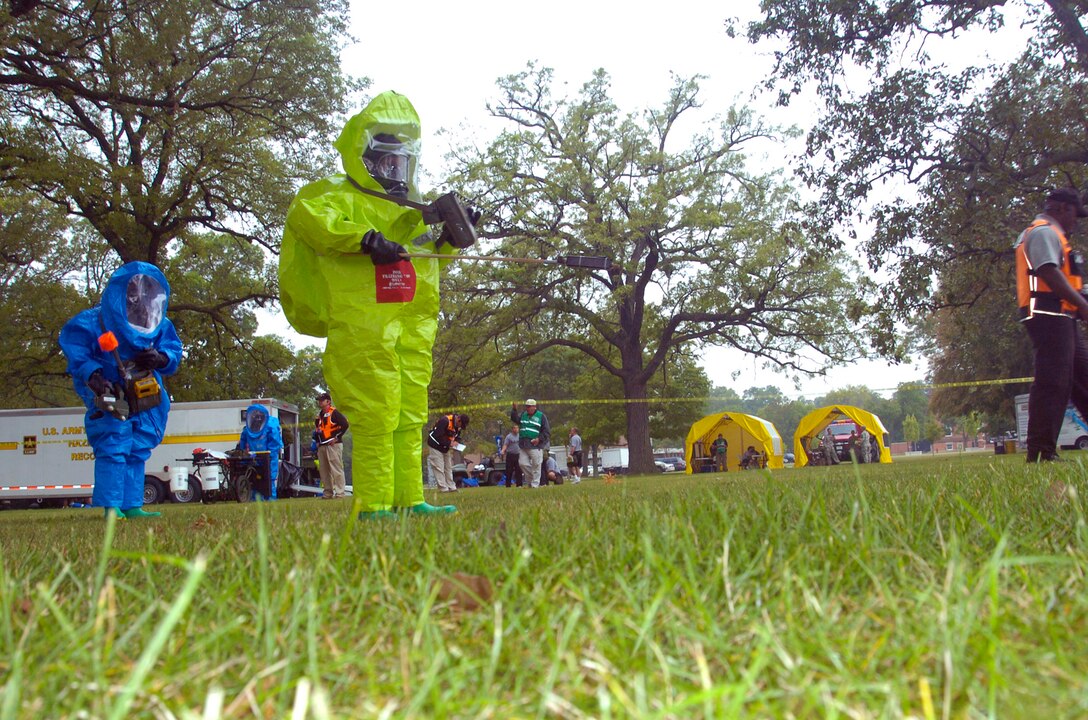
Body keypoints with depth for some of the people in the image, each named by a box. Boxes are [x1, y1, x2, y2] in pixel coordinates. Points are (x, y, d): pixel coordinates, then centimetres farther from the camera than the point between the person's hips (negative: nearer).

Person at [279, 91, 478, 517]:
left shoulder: (413, 206, 25)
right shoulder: (340, 195, 2)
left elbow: (432, 249, 35)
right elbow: (305, 213, -18)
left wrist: (452, 236, 12)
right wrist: (365, 239, -25)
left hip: (414, 327, 8)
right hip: (364, 325, -7)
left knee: (411, 415, 8)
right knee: (376, 415, -9)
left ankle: (408, 500, 15)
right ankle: (373, 505, -3)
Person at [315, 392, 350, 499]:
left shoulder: (334, 412, -6)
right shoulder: (319, 415, 20)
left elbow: (345, 424, -15)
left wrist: (337, 437, -14)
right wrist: (318, 441, 17)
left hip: (333, 445, -9)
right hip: (322, 446, 9)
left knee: (336, 469, -10)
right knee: (323, 470, 9)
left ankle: (340, 492, -10)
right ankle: (327, 493, 15)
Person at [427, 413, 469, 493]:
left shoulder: (458, 425, -2)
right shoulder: (445, 421, -29)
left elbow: (457, 436, 10)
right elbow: (438, 436, -31)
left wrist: (456, 442, -13)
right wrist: (450, 443, -27)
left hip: (445, 447, 9)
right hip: (435, 445, -9)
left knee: (448, 467, 10)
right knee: (439, 467, -10)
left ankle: (451, 487, 13)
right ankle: (443, 488, -10)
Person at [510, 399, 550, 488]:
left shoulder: (541, 416, 0)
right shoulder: (523, 415, 15)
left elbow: (547, 431, -3)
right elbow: (515, 419, 0)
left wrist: (539, 439, -14)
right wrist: (514, 410, -14)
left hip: (535, 445, -5)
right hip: (523, 445, 5)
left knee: (536, 465, -3)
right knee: (523, 464, 4)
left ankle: (535, 484, 3)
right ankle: (531, 479, 21)